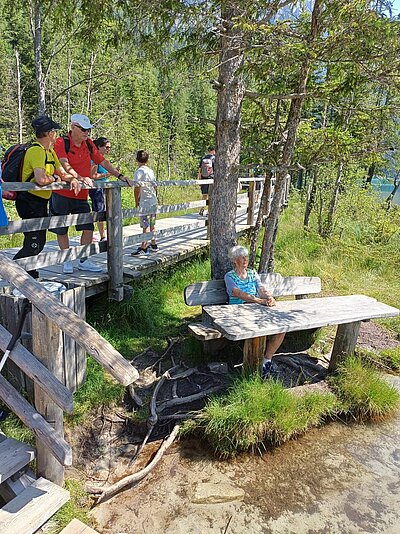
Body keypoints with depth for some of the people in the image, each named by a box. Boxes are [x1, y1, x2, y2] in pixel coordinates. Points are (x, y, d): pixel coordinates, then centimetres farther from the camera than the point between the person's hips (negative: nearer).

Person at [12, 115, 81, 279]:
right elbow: (41, 179, -32)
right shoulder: (36, 150, -18)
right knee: (33, 245, -10)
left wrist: (73, 180, -4)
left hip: (41, 202, 10)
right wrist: (55, 178, -11)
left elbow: (62, 173, 18)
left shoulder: (50, 151, 13)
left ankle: (29, 273, 32)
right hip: (30, 202, -10)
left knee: (39, 242, 18)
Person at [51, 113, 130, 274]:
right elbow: (65, 165, -24)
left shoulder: (89, 144, 9)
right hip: (61, 195, -5)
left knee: (88, 228, 1)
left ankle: (83, 261, 13)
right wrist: (80, 178, -39)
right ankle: (67, 261, 20)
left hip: (82, 196, 5)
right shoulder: (61, 143, -10)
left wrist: (120, 176, 6)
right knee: (62, 230, 5)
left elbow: (103, 162, 13)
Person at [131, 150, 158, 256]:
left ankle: (143, 248, -4)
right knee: (151, 225, 16)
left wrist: (136, 202, -9)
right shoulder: (151, 171, 12)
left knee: (146, 226, -7)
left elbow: (137, 187, -16)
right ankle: (153, 245, 24)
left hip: (145, 203, -8)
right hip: (154, 201, 8)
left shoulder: (139, 171, -10)